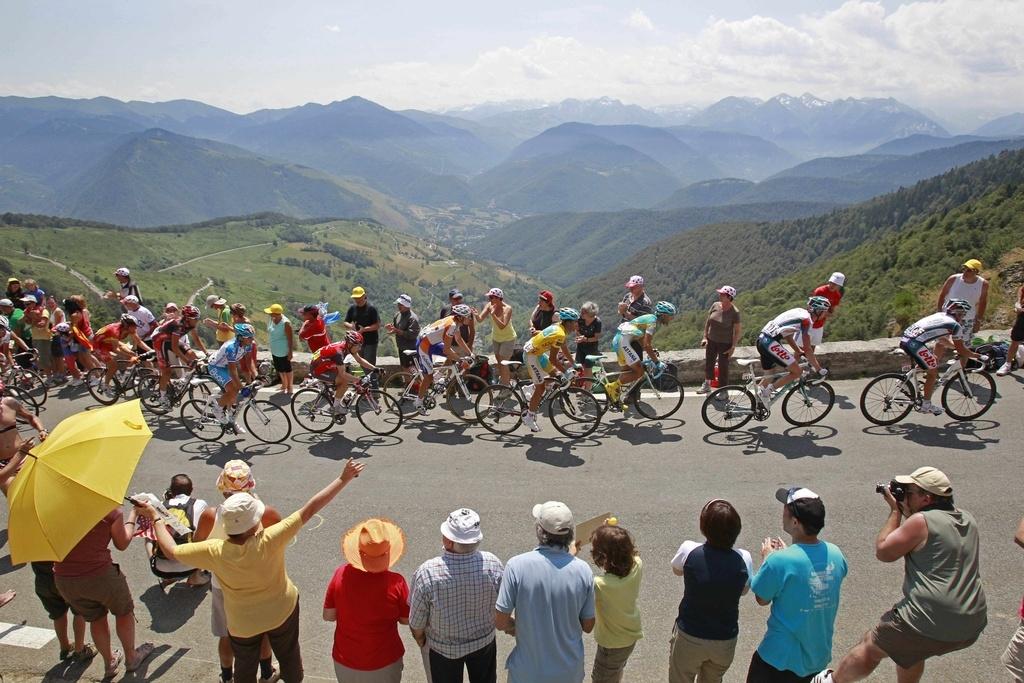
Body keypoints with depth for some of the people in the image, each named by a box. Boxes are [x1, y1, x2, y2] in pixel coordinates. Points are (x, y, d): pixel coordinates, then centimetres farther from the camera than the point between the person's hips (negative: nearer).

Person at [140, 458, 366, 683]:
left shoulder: (214, 552, -31)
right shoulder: (269, 542, -36)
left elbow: (171, 550, -15)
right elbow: (309, 510, -34)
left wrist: (154, 517, -2)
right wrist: (344, 479, -31)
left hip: (242, 622, 1)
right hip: (282, 612, -1)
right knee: (289, 655, 26)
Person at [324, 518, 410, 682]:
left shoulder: (341, 574, -20)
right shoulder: (395, 583, -25)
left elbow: (328, 616, -7)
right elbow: (406, 620, -8)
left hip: (345, 662, 2)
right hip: (384, 663, -1)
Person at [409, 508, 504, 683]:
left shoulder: (426, 573, -32)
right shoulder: (493, 564, -26)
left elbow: (417, 621, -18)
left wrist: (420, 639, 5)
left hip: (443, 647, -1)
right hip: (484, 642, 2)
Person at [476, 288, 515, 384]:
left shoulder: (507, 308, -27)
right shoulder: (489, 306, -11)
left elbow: (502, 326, -36)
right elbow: (480, 319, -17)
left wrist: (493, 314, -41)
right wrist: (476, 315, -38)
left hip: (508, 339, -6)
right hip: (495, 338, 6)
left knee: (503, 363, -6)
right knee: (499, 361, 17)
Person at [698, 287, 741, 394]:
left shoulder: (734, 312, -18)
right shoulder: (715, 305, -5)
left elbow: (738, 330, -13)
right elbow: (708, 321, 6)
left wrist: (733, 347, -14)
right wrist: (704, 337, 3)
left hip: (725, 344, -5)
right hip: (711, 340, 5)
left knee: (723, 367, 4)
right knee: (708, 363, 16)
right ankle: (707, 385, 36)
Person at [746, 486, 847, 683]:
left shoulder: (779, 561, -27)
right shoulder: (835, 555, -9)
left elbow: (762, 599, -10)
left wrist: (767, 559, 0)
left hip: (781, 659, -5)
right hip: (819, 656, 6)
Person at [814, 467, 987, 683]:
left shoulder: (921, 521, -16)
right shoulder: (968, 520, 7)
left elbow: (883, 551, -5)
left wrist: (895, 511, 0)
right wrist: (906, 512, 12)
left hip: (930, 623, -8)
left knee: (870, 647, 12)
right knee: (910, 648, 33)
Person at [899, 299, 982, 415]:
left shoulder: (940, 315, 25)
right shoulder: (955, 325, 3)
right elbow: (961, 350, 9)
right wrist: (976, 355, 23)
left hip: (904, 339, 8)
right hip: (915, 344, -8)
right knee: (933, 372, 8)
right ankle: (926, 405, 14)